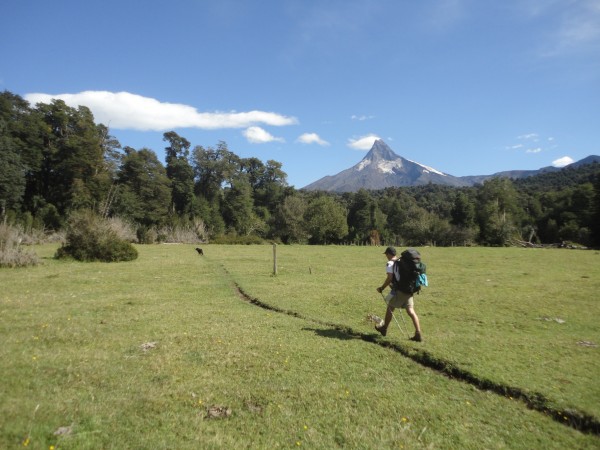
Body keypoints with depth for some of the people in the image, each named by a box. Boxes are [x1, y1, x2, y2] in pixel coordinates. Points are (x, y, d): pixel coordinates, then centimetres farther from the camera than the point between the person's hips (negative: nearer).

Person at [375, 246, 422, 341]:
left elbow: (389, 278, -15)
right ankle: (418, 334, -1)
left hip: (399, 290, -6)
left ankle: (384, 328, 28)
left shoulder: (390, 263, -7)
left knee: (390, 308, 12)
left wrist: (382, 288, -4)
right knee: (411, 311, 5)